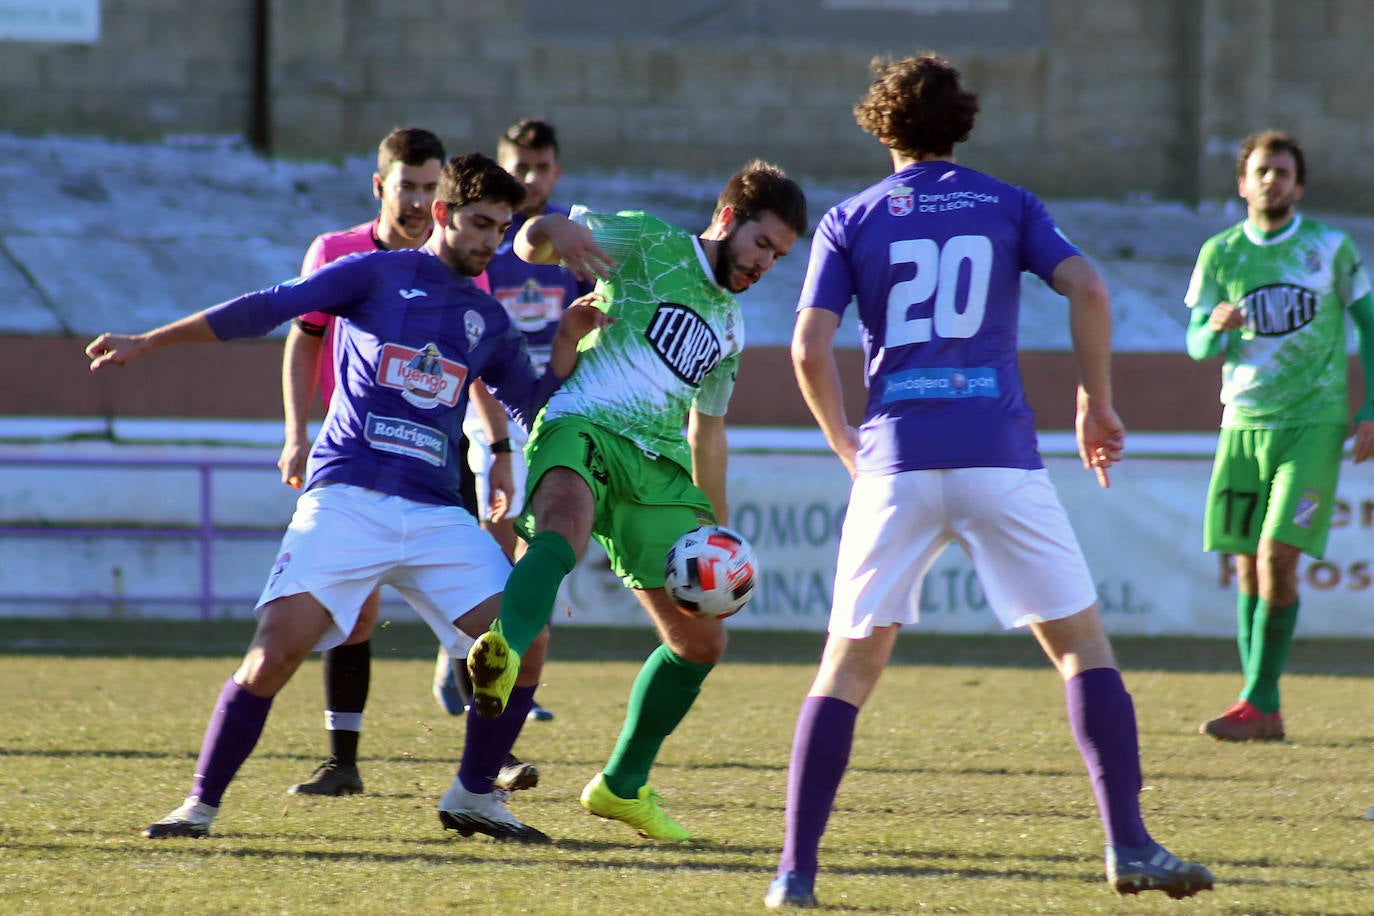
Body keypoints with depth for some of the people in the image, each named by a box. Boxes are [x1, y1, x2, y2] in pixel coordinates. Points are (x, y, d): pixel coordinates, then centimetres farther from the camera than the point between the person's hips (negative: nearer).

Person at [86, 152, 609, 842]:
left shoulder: (486, 319, 20)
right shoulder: (376, 274, 6)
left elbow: (533, 410, 23)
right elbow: (267, 309, 3)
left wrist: (567, 344, 6)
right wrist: (146, 343, 0)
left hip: (435, 512, 4)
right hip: (346, 498, -4)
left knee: (524, 639, -10)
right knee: (277, 651, -17)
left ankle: (474, 796, 9)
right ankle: (200, 805, -3)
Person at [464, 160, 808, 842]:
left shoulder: (729, 327, 24)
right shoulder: (647, 245, 4)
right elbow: (532, 242, -8)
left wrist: (717, 530, 33)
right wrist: (557, 231, -32)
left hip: (658, 467, 8)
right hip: (581, 429, -7)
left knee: (702, 642, 7)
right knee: (565, 522, -42)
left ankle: (623, 786, 26)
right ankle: (504, 649, -71)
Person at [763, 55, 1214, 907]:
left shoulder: (849, 222, 11)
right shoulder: (1007, 205, 11)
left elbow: (810, 349, 0)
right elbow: (1087, 289, -4)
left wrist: (846, 444, 14)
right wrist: (1098, 403, 6)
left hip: (896, 461, 1)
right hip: (1000, 453, -1)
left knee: (849, 666, 5)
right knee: (1081, 642, 7)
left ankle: (797, 869, -3)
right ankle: (1130, 843, -4)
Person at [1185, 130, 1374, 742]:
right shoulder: (1220, 253, 5)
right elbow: (1197, 344, 4)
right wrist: (1215, 326, -20)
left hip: (1314, 422, -3)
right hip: (1243, 423, 3)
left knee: (1277, 558, -14)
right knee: (1248, 567, 2)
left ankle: (1258, 702, -8)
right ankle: (1264, 712, 9)